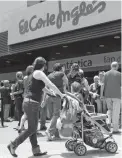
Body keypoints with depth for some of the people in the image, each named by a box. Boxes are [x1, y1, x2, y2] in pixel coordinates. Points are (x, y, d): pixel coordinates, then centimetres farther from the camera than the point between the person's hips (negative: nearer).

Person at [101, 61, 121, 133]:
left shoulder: (106, 74, 4)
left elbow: (104, 85, 3)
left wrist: (102, 94, 6)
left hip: (108, 95, 3)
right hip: (116, 95, -3)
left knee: (110, 109, 22)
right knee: (116, 111, 2)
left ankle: (109, 122, 3)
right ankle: (115, 129, 4)